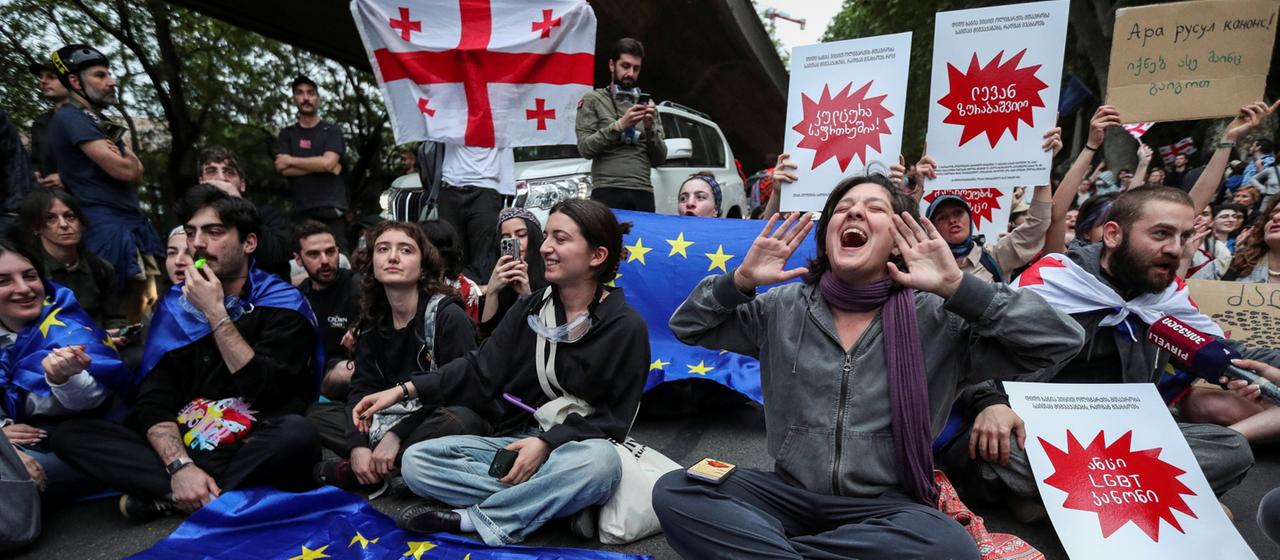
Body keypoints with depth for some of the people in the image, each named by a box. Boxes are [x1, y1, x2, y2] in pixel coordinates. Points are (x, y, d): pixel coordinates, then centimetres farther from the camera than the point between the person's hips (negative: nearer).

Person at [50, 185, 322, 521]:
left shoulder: (282, 302, -5)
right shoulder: (176, 305, 7)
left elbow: (266, 393, -17)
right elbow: (153, 399, -1)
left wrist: (215, 312, -15)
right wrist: (180, 465, -19)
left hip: (256, 452, -4)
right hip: (185, 447, 4)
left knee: (297, 433, -36)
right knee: (70, 434, -12)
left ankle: (166, 500, -15)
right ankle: (224, 498, -21)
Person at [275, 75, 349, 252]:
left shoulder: (332, 131, 9)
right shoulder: (286, 134, 16)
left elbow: (327, 163, -7)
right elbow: (283, 169, 1)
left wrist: (291, 160, 3)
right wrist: (320, 166, -6)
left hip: (331, 209, -2)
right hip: (300, 211, 2)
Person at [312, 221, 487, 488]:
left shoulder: (449, 316, -10)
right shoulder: (373, 322, 8)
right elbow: (363, 388, 1)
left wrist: (397, 435, -21)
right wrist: (357, 445, -17)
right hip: (388, 423, 5)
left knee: (459, 421, -37)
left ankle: (344, 472, -23)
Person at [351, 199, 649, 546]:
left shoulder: (626, 326, -8)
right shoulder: (529, 310, 6)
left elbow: (615, 417, -10)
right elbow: (479, 373, 0)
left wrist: (548, 443, -24)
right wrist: (405, 390, -12)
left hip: (575, 448, -4)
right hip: (515, 442, 5)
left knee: (600, 461, -39)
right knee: (416, 462, -14)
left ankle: (470, 519, -22)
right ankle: (562, 502, -23)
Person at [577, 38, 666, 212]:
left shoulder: (648, 105, 17)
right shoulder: (593, 100, 8)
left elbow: (659, 159, 13)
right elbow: (585, 148, -3)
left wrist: (650, 129, -3)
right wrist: (620, 125, -11)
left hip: (643, 194, 3)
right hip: (607, 193, -3)